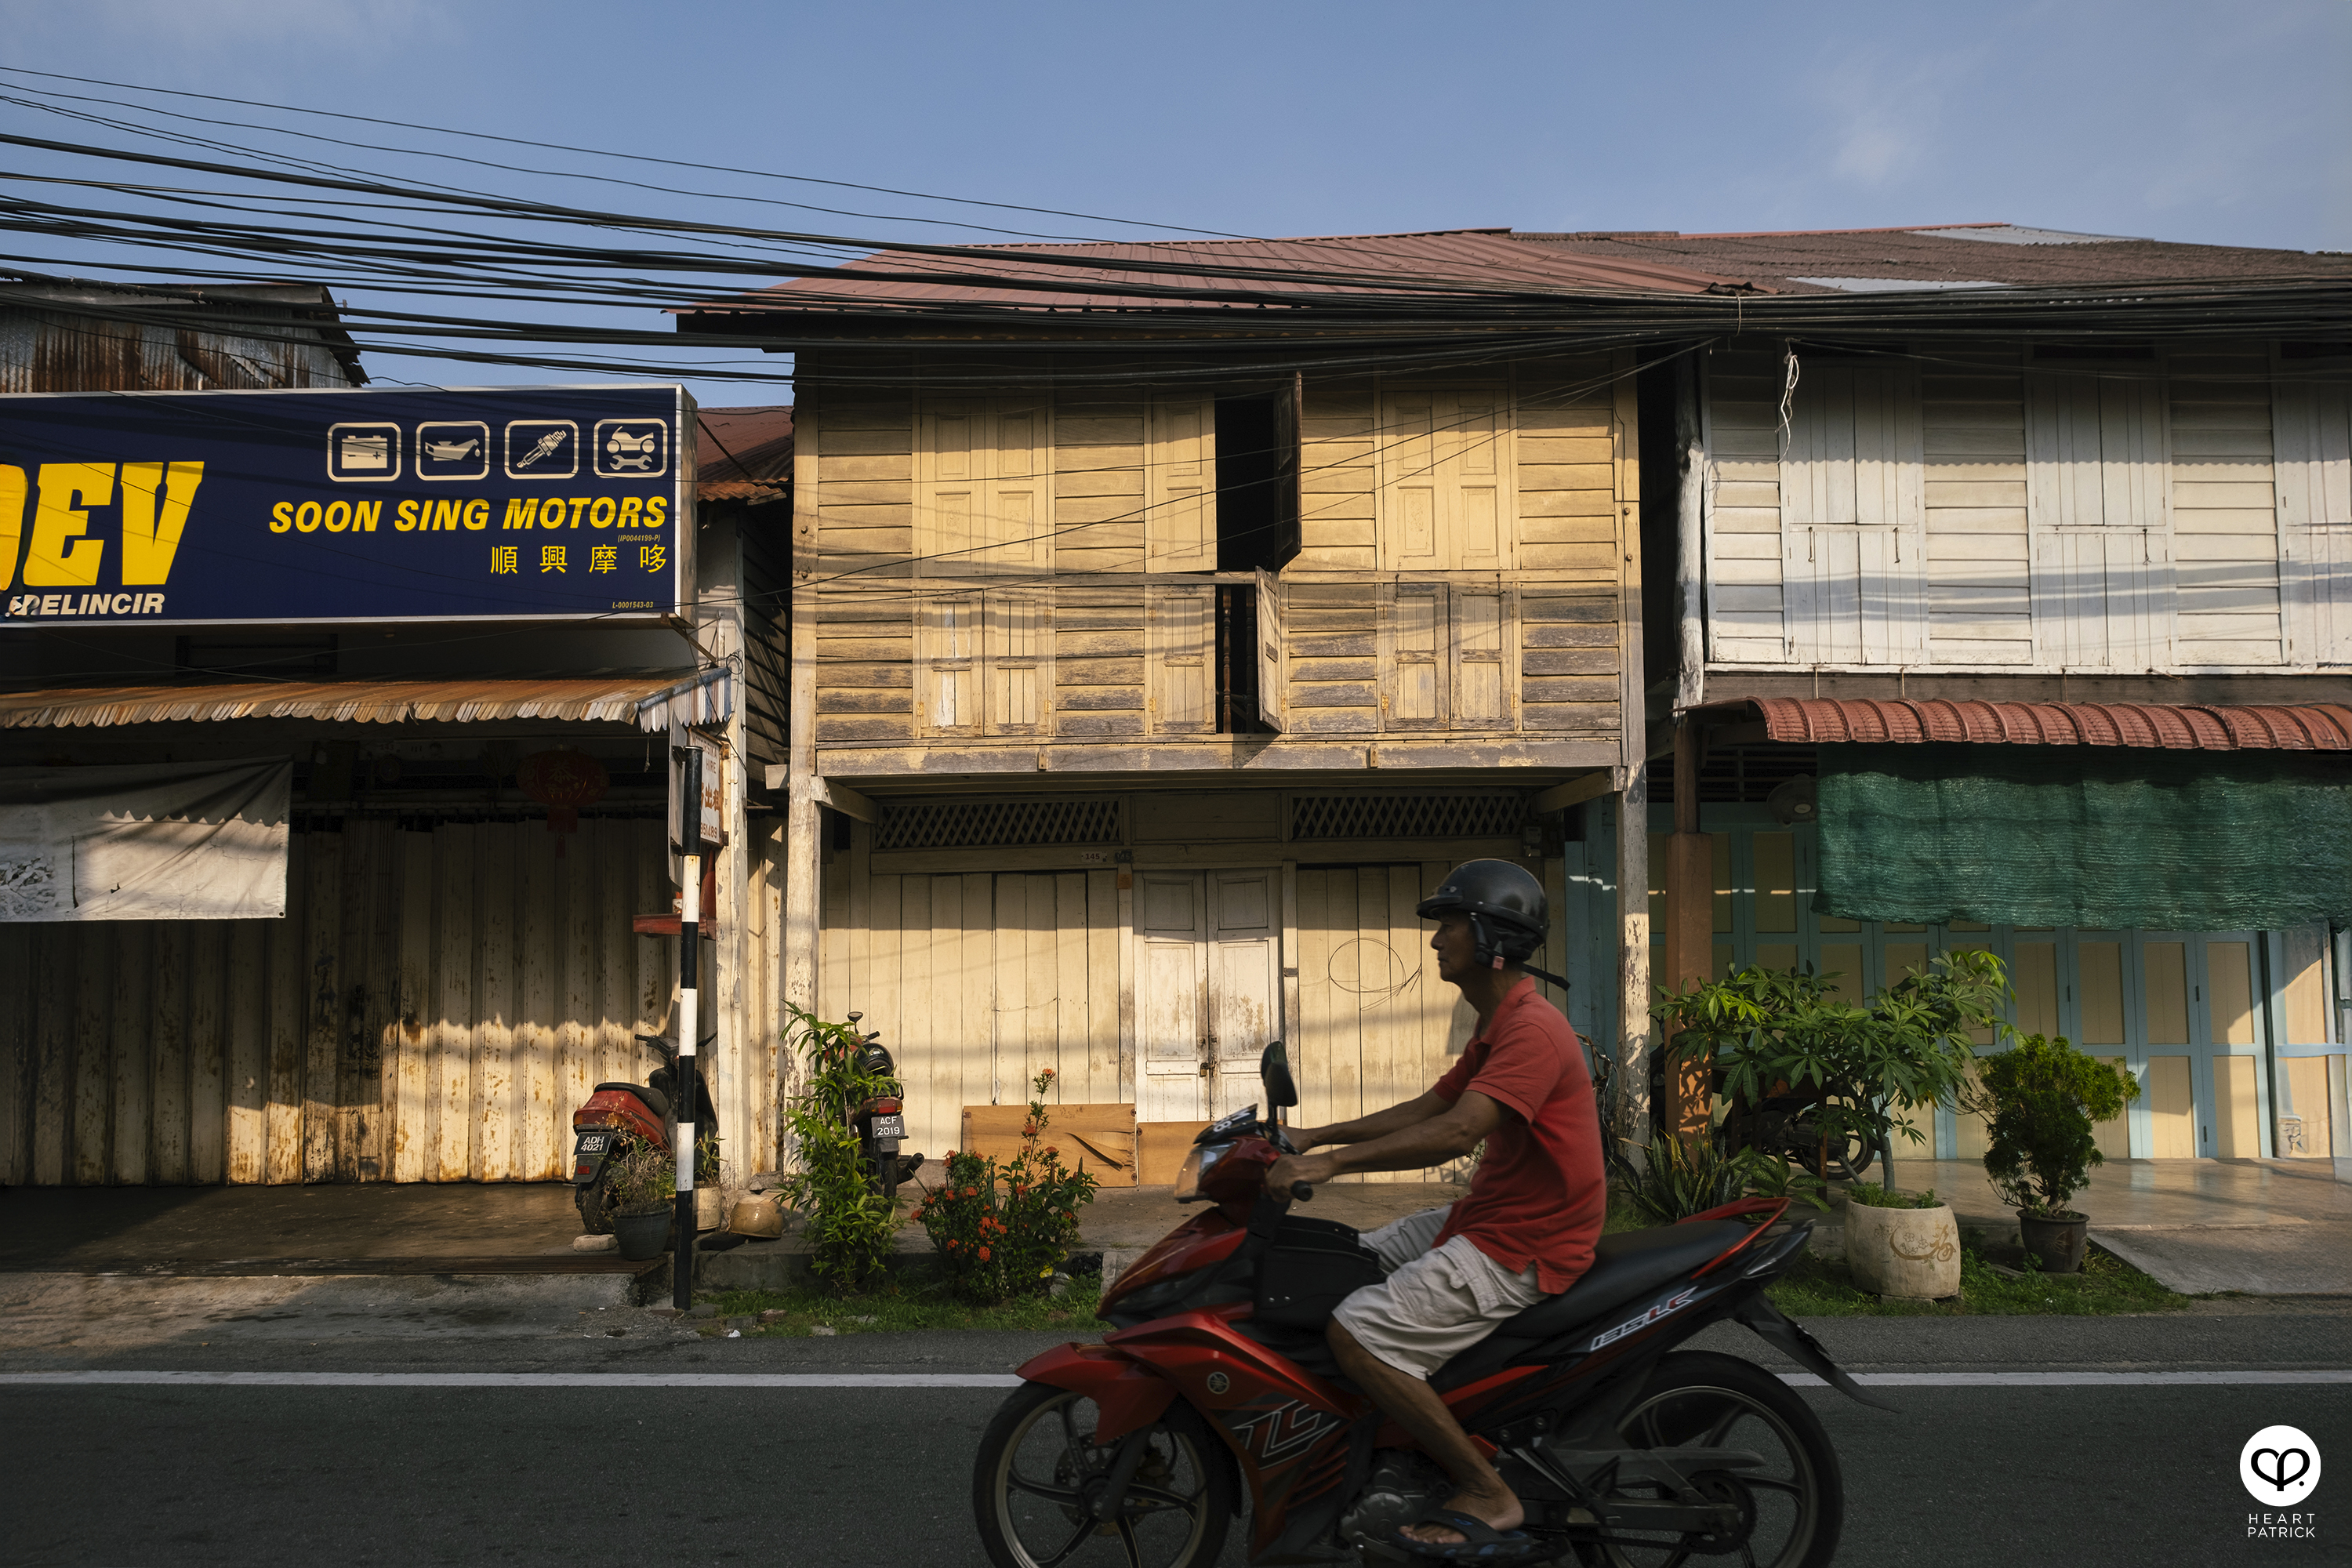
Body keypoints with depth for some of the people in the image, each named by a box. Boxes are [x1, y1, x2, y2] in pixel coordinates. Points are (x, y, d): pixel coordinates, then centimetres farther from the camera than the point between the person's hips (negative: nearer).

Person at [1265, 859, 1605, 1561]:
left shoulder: (1532, 1029, -20)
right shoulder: (1497, 1027, 15)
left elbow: (1457, 1132, -31)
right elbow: (1425, 1108, 19)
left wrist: (1333, 1163, -30)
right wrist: (1314, 1137, 12)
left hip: (1523, 1246, -11)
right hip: (1483, 1219, 11)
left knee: (1358, 1333, -20)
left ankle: (1490, 1500, -12)